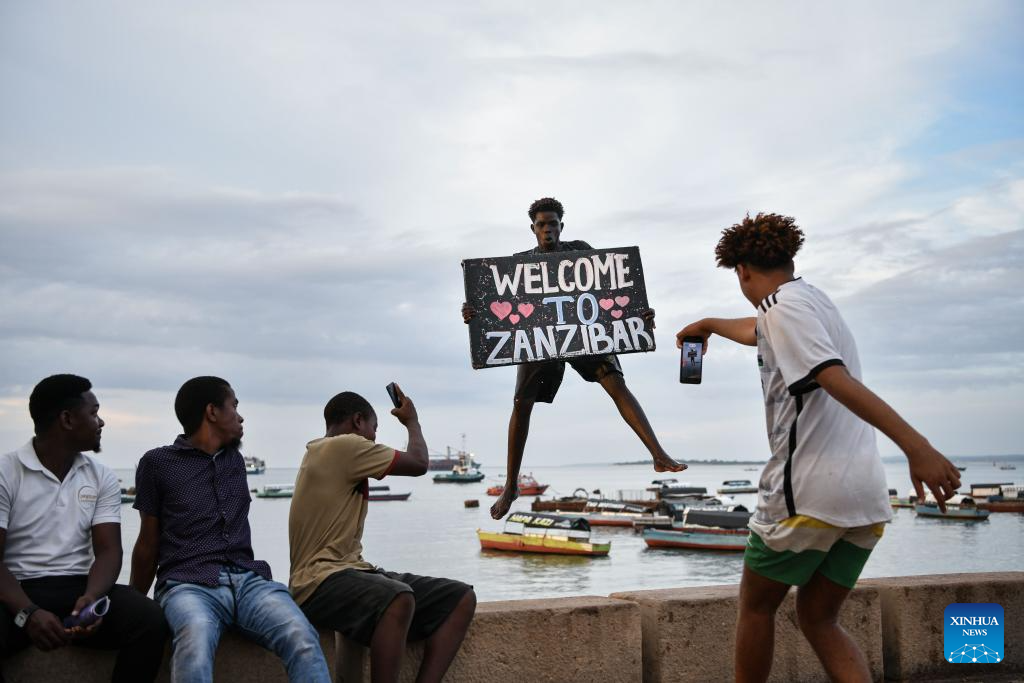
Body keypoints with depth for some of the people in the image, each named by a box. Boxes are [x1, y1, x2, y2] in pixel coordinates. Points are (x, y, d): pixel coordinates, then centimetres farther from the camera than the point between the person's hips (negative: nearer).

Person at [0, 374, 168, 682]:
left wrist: (91, 597, -20)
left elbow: (108, 550, 2)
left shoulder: (103, 477, 9)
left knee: (149, 619, -25)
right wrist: (28, 613, -25)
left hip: (79, 588, 3)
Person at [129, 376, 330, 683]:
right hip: (189, 584, -4)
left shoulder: (235, 460, 22)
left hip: (246, 579, 4)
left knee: (303, 640, -29)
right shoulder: (158, 462, 7)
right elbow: (149, 542, 13)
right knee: (195, 649, -39)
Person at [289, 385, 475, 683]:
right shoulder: (343, 445, -9)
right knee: (399, 599, -40)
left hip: (352, 571, 10)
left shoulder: (326, 452, 21)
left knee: (460, 598, -4)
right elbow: (418, 463, -3)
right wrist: (411, 420, 11)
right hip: (321, 580, -10)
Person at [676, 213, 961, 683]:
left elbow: (837, 380, -22)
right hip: (866, 495, 8)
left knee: (756, 606, 13)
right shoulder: (814, 302, 20)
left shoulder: (784, 306, -7)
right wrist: (706, 325, 59)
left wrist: (916, 446, -31)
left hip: (807, 491, -8)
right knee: (819, 619, 15)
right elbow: (757, 332, 41)